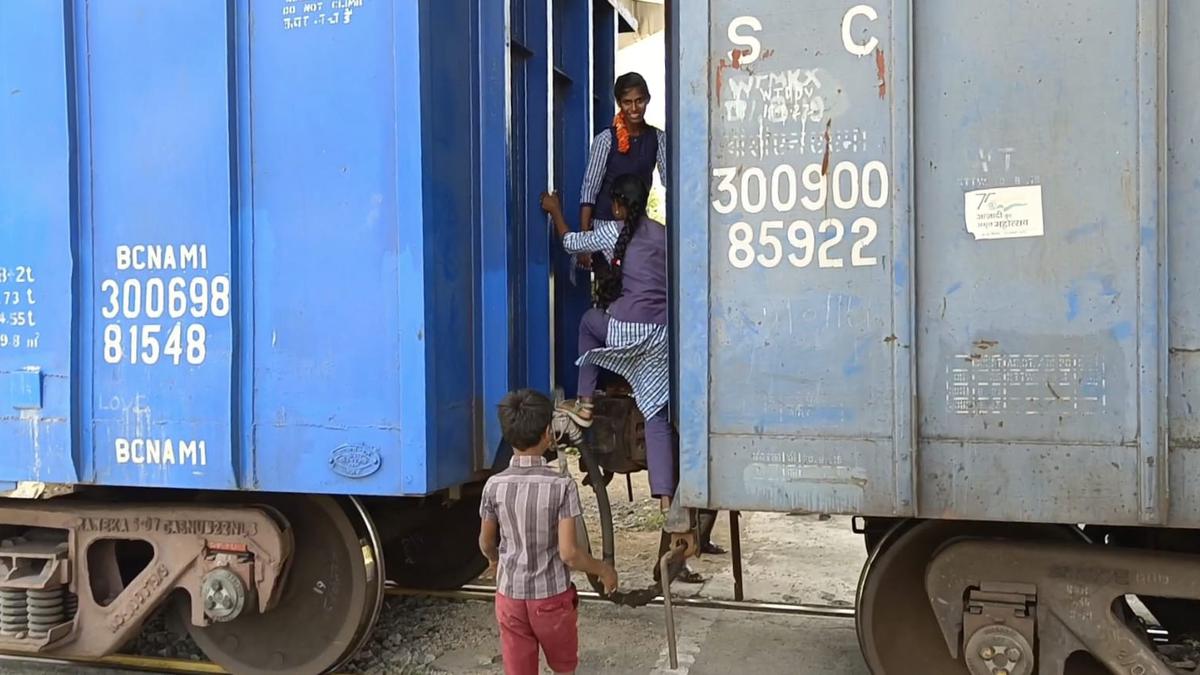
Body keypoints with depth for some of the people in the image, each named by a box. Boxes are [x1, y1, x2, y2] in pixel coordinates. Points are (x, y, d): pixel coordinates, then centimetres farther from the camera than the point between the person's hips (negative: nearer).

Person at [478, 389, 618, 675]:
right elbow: (569, 553, -19)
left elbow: (486, 543, 5)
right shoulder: (561, 485, -19)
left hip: (510, 597, 2)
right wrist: (603, 570, -1)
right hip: (552, 596, -2)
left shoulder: (494, 486, -10)